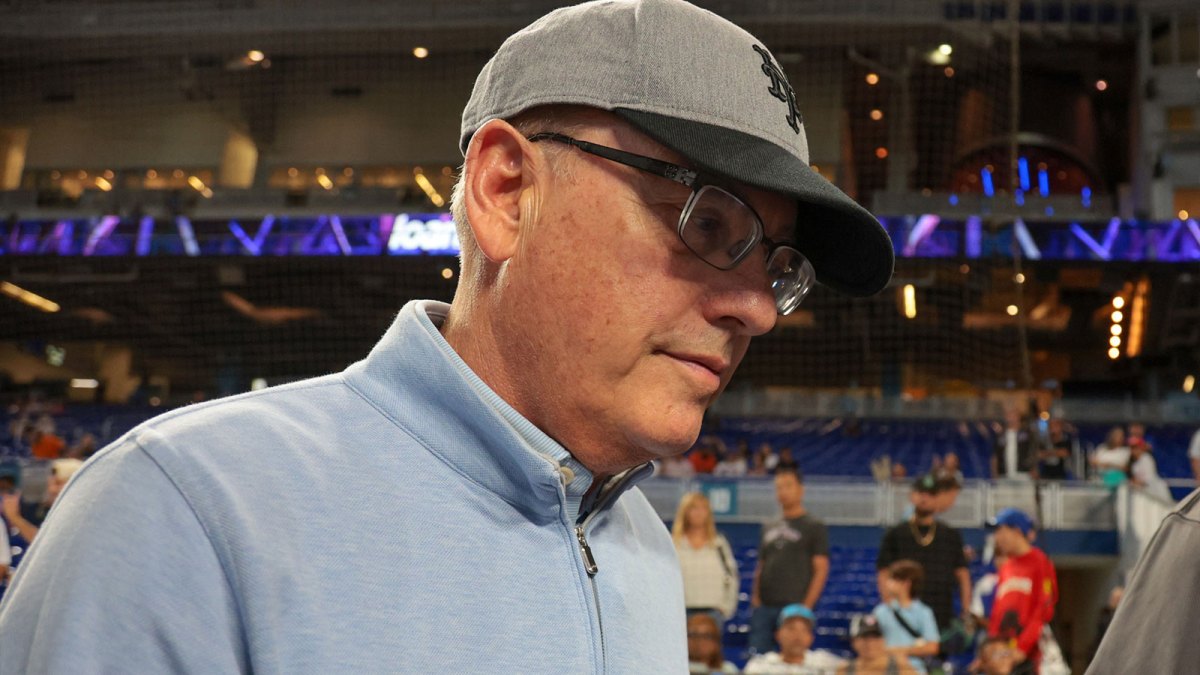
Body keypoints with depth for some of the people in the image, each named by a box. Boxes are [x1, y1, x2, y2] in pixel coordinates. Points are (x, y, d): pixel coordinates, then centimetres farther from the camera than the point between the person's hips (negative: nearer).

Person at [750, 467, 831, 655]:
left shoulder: (815, 527, 2)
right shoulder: (769, 529, 19)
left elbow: (821, 570, -4)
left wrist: (806, 606, -12)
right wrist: (756, 598, 6)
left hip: (794, 606, -5)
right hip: (764, 607, 5)